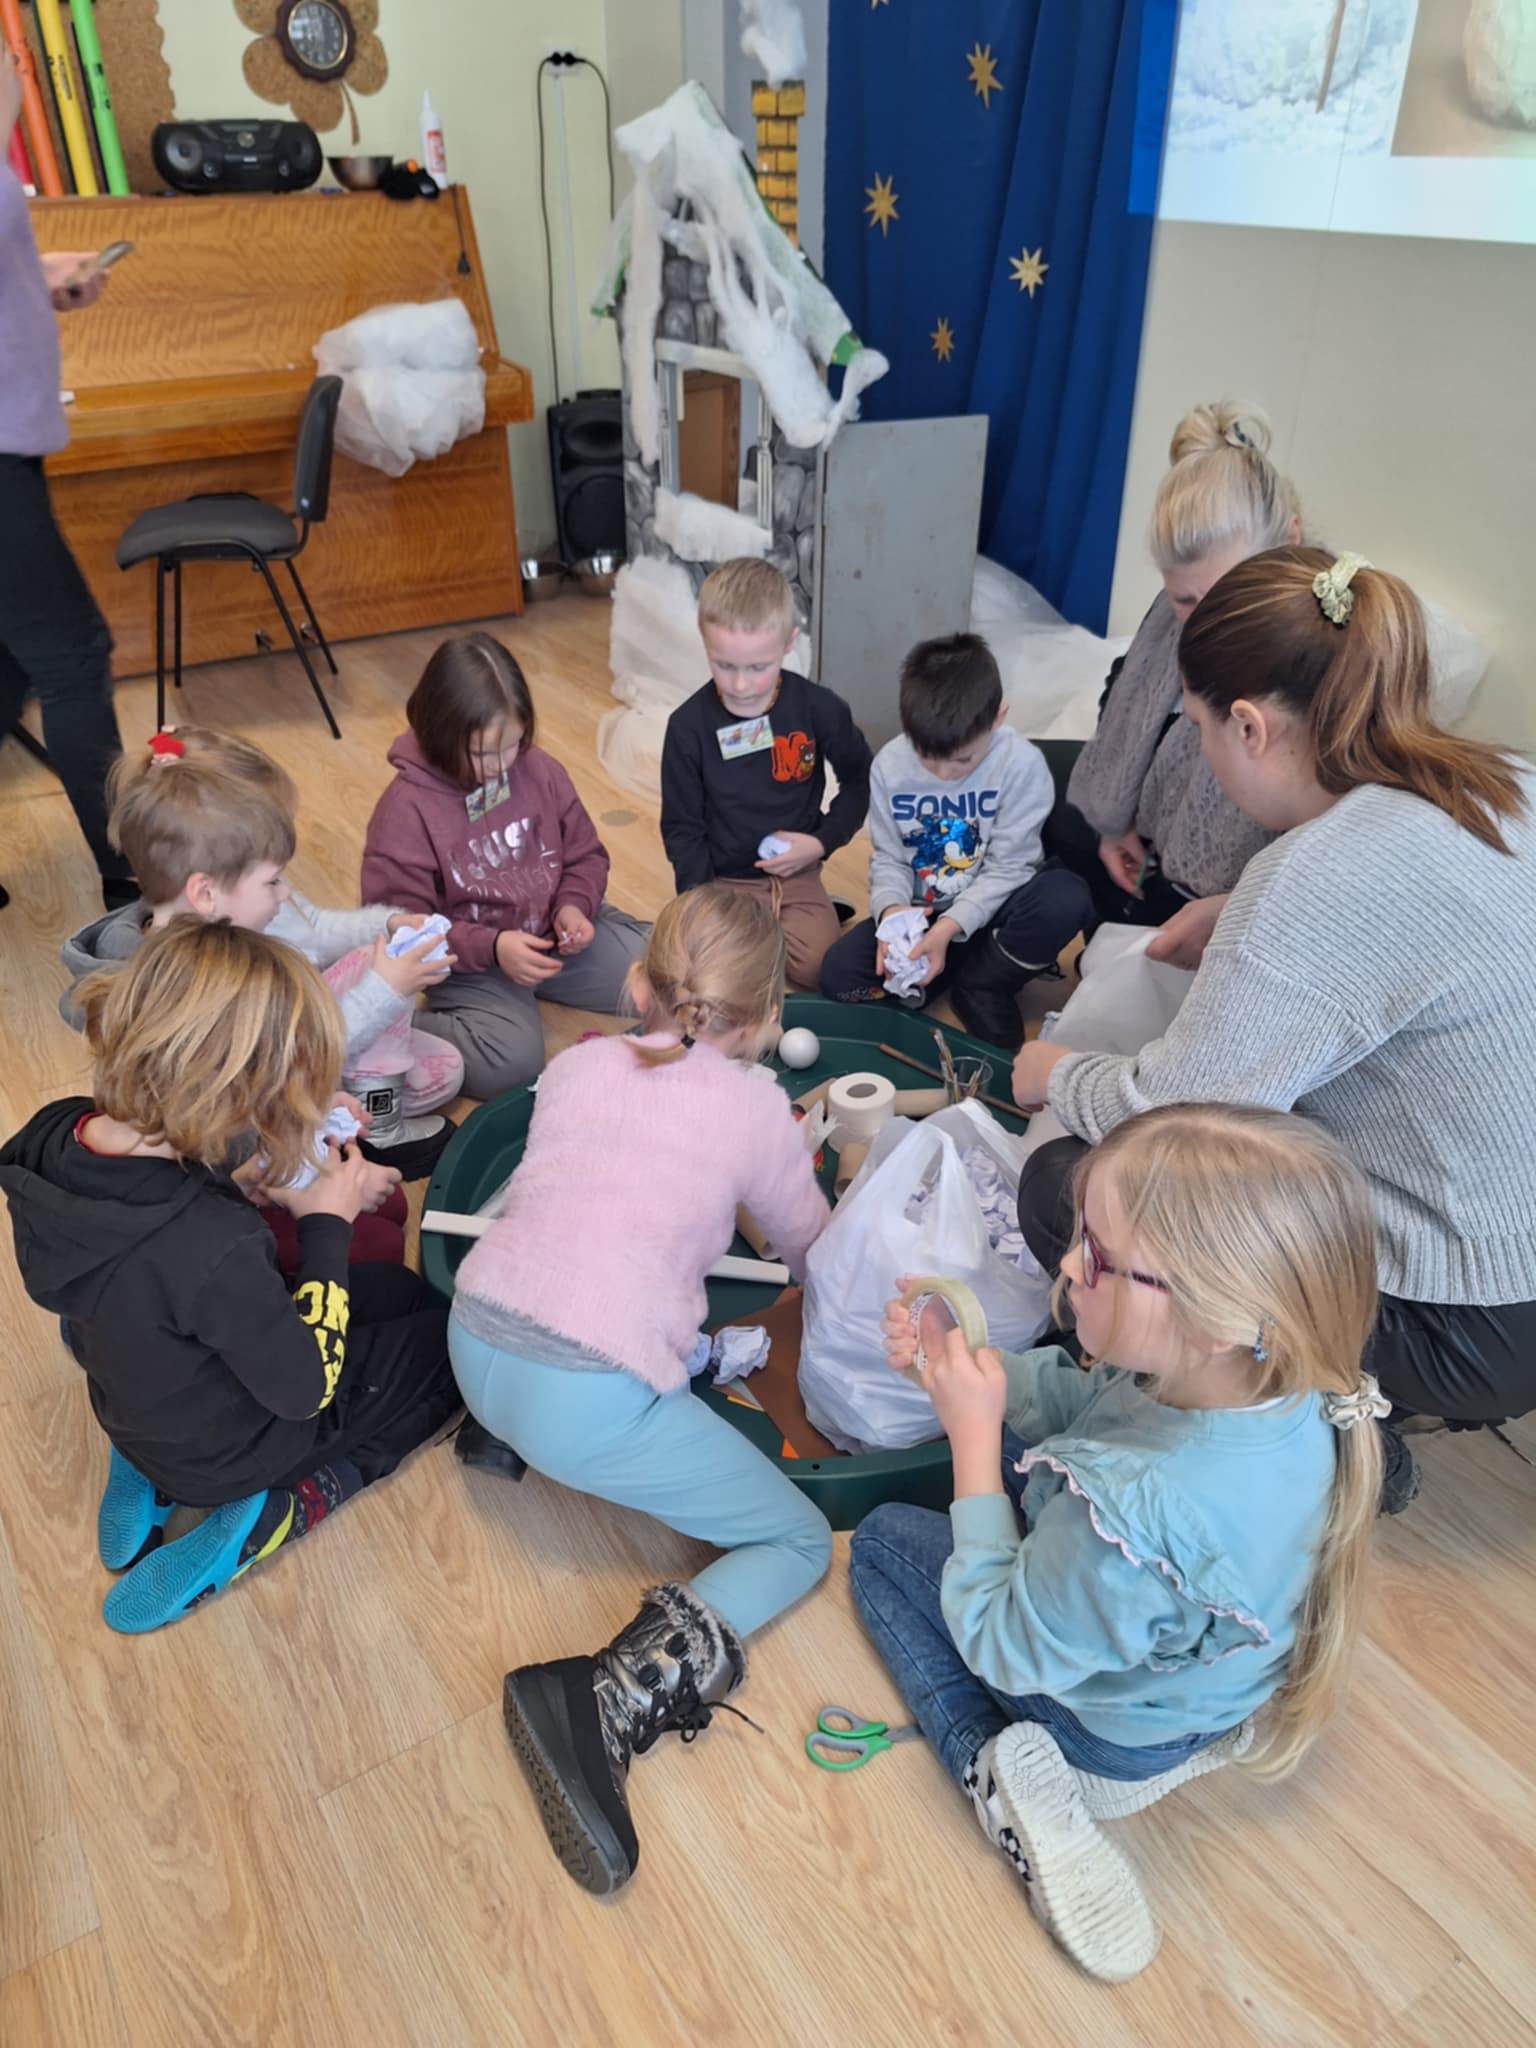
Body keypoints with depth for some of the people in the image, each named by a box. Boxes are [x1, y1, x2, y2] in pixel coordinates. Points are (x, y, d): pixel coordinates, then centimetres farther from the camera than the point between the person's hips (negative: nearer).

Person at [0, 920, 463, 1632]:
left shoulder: (59, 1134, -20)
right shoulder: (208, 1246, -42)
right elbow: (307, 1386, -25)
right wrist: (327, 1227, -18)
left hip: (143, 1405, 7)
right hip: (228, 1451, -7)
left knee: (400, 1288, 22)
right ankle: (277, 1513, 0)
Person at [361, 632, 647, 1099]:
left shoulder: (540, 770, -4)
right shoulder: (406, 809, -17)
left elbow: (585, 855, 9)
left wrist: (574, 905, -13)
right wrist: (490, 948, -26)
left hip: (555, 936, 6)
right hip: (472, 962, -6)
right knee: (510, 1062, -31)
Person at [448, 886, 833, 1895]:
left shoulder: (577, 1064, 13)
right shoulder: (755, 1103, 2)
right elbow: (812, 1249, 16)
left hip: (477, 1345, 7)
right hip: (589, 1398, -6)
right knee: (800, 1543, 7)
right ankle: (610, 1704, -15)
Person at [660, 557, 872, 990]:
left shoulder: (820, 708, -10)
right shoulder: (688, 725, -10)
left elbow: (859, 781, 6)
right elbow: (681, 826, -3)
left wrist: (823, 841, -8)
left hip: (795, 872, 0)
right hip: (723, 881, 0)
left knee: (816, 967, -20)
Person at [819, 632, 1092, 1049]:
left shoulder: (1022, 764, -19)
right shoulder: (890, 764, -11)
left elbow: (1007, 866, -17)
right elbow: (887, 858, -3)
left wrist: (950, 928, -30)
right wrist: (891, 909, -25)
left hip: (987, 910, -2)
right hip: (920, 914, 2)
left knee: (1067, 898, -34)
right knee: (838, 974, -19)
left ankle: (979, 988, -7)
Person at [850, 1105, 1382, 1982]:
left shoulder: (1131, 1510, -48)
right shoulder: (1294, 1393, -25)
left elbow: (1004, 1648, -26)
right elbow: (1079, 1397, -6)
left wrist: (974, 1431, -27)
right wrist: (967, 1358, -19)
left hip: (1114, 1740, -6)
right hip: (1214, 1672, 7)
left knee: (883, 1541, 11)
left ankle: (996, 1768, -1)